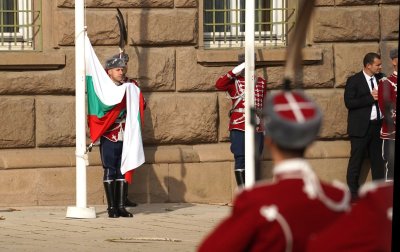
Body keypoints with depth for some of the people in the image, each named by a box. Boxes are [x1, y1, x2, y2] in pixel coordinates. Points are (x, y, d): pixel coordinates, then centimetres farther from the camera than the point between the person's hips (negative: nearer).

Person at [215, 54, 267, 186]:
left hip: (257, 128, 4)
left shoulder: (261, 82, 12)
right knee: (240, 159, -6)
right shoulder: (234, 82, -1)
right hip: (238, 127, -4)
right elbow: (219, 84, -20)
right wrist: (234, 72, -23)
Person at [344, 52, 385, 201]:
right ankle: (353, 192, 7)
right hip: (361, 127, -5)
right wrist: (370, 98, -18)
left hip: (377, 125, 5)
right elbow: (349, 102, -14)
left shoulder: (380, 78, 10)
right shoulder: (354, 81, -6)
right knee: (356, 160, 0)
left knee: (378, 159, 8)